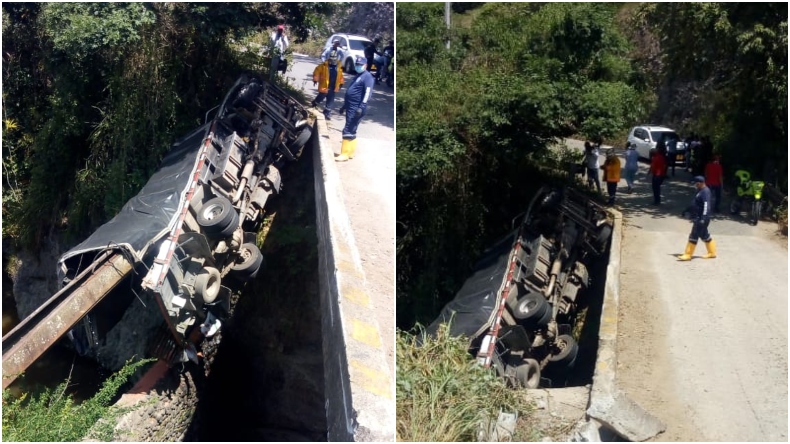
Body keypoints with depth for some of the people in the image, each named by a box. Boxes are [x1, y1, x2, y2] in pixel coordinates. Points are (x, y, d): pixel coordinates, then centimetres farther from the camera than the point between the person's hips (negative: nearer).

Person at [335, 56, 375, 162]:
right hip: (351, 107, 10)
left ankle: (345, 154, -10)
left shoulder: (367, 77, -10)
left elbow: (367, 93, -20)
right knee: (351, 131, 13)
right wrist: (344, 105, 27)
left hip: (357, 109, -10)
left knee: (348, 131, -12)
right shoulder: (358, 76, 20)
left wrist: (361, 108, -26)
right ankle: (351, 152, 19)